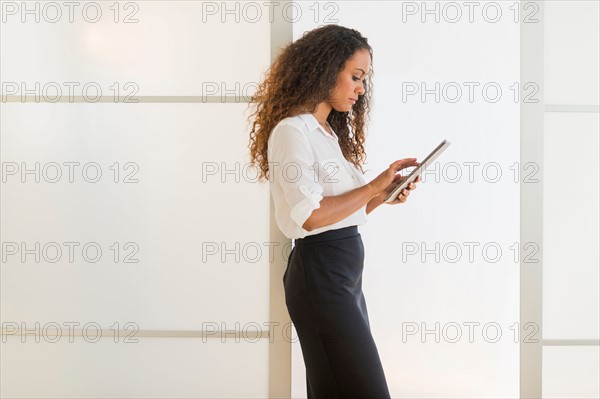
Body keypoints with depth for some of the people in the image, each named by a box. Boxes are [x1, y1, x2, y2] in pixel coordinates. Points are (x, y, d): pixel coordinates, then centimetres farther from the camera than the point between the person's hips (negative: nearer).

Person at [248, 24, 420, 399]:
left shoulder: (330, 133, 17)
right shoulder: (292, 130, -11)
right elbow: (311, 216, -18)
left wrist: (384, 195, 2)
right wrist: (373, 187, -13)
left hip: (345, 274, 9)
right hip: (320, 273, -9)